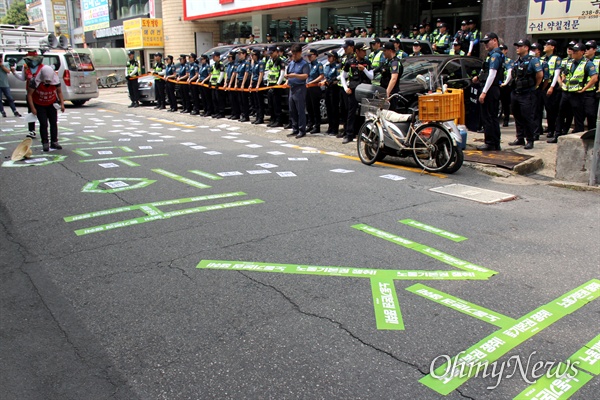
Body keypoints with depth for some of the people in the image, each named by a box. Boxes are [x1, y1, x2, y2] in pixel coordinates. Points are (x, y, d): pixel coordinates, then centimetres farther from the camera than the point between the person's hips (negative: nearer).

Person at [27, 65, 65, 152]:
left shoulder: (56, 81, -19)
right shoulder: (35, 82, -27)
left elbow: (59, 92, 0)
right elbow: (29, 94, -16)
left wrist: (62, 104, -8)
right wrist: (33, 108, -17)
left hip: (51, 104, 3)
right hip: (39, 105, -3)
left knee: (54, 123, 5)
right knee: (43, 124, -7)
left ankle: (54, 142, 15)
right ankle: (45, 143, 1)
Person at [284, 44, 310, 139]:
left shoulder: (304, 63, -6)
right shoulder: (291, 63, 15)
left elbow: (305, 76, -19)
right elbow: (287, 73, 22)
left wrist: (295, 75, -32)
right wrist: (286, 76, -1)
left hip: (300, 88, -8)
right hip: (292, 88, 8)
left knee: (301, 111, -5)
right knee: (292, 111, 11)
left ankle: (302, 131, 0)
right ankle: (295, 130, 19)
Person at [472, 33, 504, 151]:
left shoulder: (495, 55, -13)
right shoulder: (493, 54, 18)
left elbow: (492, 75, -19)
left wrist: (484, 92, -21)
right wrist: (479, 78, 12)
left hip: (491, 89, -10)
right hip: (494, 89, 10)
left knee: (488, 117, -6)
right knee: (493, 117, 13)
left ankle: (490, 143, -3)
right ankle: (496, 143, 18)